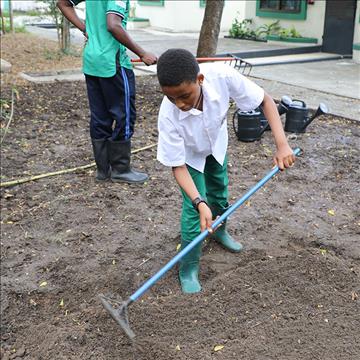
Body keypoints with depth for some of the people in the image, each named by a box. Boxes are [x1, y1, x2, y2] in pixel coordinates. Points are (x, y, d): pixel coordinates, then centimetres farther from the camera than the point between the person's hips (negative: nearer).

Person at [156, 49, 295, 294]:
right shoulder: (168, 115, -42)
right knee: (193, 208, -10)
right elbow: (178, 165, -32)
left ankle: (219, 231, 53)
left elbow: (265, 100, -27)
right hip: (190, 155, -3)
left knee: (219, 193, 22)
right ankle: (188, 269, 10)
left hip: (216, 144, 3)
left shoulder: (222, 76, -41)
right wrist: (200, 203, -44)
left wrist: (282, 144, -37)